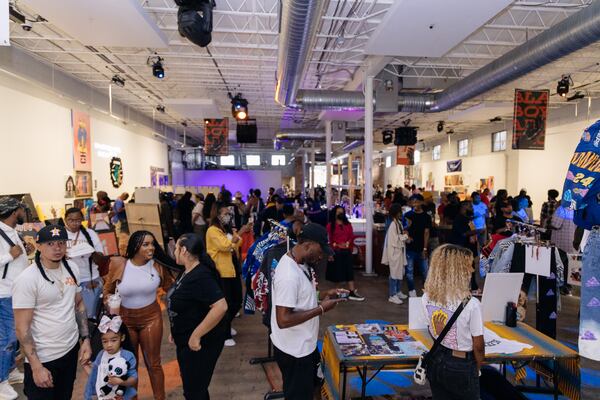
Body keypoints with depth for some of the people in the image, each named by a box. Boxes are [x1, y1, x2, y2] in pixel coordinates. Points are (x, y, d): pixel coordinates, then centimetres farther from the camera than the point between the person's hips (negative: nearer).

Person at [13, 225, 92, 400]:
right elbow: (22, 328, -16)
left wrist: (85, 339, 4)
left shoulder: (72, 268, 0)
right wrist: (36, 367, -16)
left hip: (71, 349, 6)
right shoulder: (27, 279, -18)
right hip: (43, 358, -5)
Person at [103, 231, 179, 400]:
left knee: (153, 363, 12)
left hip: (151, 318, 0)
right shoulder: (118, 264, -16)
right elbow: (107, 291, 1)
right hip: (125, 319, 1)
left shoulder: (158, 265, -15)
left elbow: (170, 287, -5)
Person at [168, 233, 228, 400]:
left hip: (200, 343, -9)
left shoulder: (200, 276, -27)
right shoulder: (188, 272, 4)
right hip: (186, 341, 9)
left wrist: (196, 336, -30)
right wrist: (176, 330, 15)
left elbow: (220, 307, -36)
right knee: (190, 384, 24)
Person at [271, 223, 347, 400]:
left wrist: (324, 294, -2)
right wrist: (321, 309, -26)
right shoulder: (289, 275, -32)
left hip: (305, 344, 9)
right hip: (294, 350, -9)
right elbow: (283, 320, -32)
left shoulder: (300, 262, -1)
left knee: (312, 384, 30)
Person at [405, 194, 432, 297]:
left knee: (425, 271, 8)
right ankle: (412, 291, 15)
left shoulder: (426, 217, 1)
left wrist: (425, 249, -7)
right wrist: (406, 237, -15)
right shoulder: (408, 215, 2)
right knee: (409, 271, 4)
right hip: (410, 248, 0)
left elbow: (426, 233, -2)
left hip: (421, 249, 0)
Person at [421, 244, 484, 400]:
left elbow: (433, 331, 4)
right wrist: (477, 370, 4)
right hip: (461, 365, -4)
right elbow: (478, 346, -14)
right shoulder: (471, 304, -26)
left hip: (435, 360, 4)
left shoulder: (426, 298, -11)